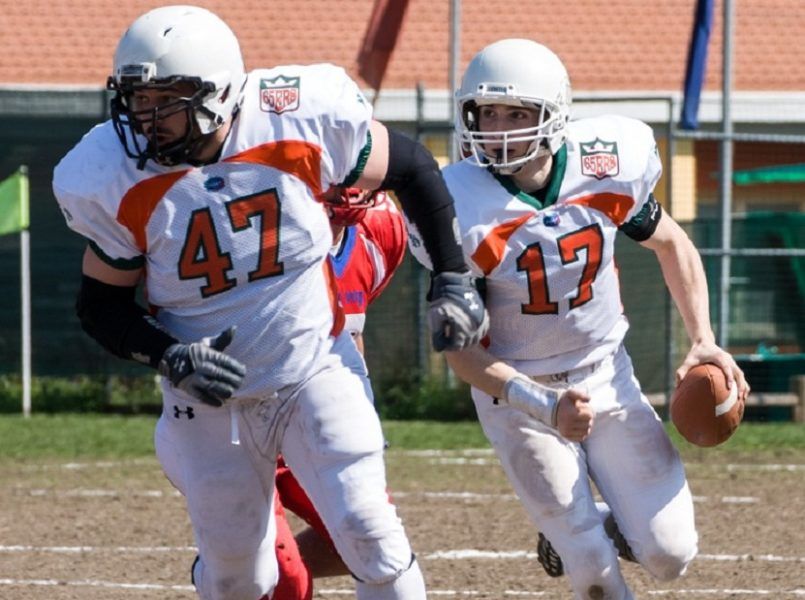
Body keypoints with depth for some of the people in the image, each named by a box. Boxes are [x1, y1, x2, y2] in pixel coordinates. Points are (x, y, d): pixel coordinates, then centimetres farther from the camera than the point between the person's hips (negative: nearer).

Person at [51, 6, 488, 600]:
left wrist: (452, 278, 2)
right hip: (210, 393, 1)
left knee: (368, 532, -12)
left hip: (314, 368, -1)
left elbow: (410, 167, -1)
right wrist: (172, 358, -21)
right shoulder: (119, 178, -17)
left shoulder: (302, 121, -20)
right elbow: (102, 304, -4)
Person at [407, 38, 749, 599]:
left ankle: (590, 527, 27)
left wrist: (703, 341, -3)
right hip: (519, 394, -3)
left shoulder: (607, 166, -13)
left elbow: (671, 244, 8)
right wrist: (544, 407, -30)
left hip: (608, 377, 3)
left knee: (669, 553, -3)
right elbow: (461, 351, -18)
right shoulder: (460, 211, -22)